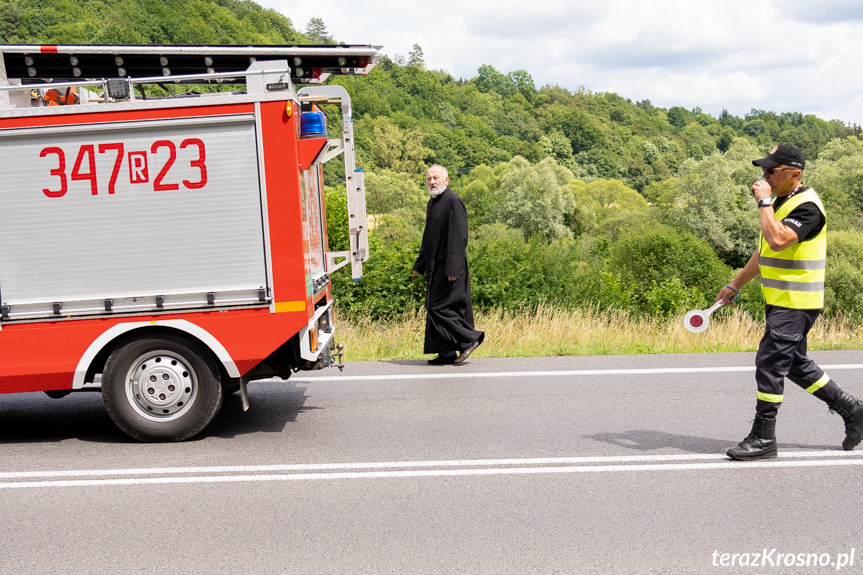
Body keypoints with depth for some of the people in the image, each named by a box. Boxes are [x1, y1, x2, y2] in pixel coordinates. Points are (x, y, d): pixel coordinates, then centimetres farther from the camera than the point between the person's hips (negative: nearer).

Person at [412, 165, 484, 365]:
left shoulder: (453, 201, -12)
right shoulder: (432, 203, 16)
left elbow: (458, 236, -18)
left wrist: (452, 268, -23)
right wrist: (420, 264, 22)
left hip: (449, 267, -9)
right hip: (436, 266, 9)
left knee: (439, 307, -11)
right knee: (435, 307, 9)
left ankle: (469, 339, 1)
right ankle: (447, 353, 14)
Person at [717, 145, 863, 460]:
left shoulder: (807, 206, -16)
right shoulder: (781, 203, 15)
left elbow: (778, 241, -33)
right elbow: (765, 250, 23)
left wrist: (764, 202, -23)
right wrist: (735, 285, 24)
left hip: (795, 303, -10)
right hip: (781, 300, 10)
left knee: (770, 363, -8)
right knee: (795, 364, 15)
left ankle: (763, 438, 0)